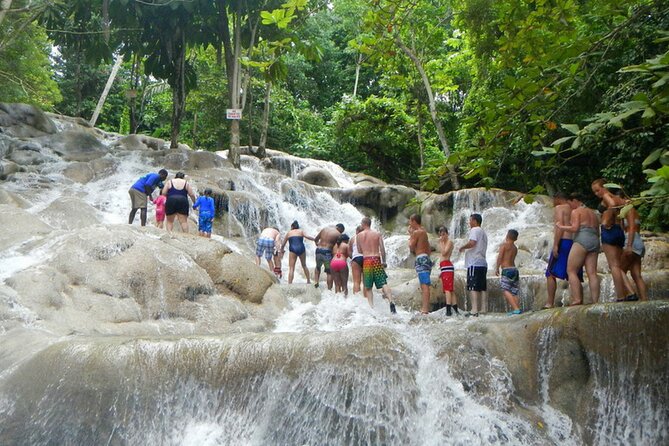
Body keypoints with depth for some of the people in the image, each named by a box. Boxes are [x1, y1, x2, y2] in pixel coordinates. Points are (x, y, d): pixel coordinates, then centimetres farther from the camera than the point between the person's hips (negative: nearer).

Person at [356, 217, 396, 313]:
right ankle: (391, 301, -24)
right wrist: (384, 261, 9)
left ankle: (371, 306, 0)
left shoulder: (359, 235, 5)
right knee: (383, 283, -5)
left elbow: (359, 250, 8)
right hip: (376, 259, 1)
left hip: (366, 260, -1)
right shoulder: (377, 234, 6)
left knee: (368, 287, 7)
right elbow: (382, 249, 1)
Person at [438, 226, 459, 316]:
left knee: (447, 289, -15)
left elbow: (444, 252, -18)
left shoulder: (449, 242, -4)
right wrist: (440, 270, 23)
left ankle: (448, 310, -21)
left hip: (447, 266, -10)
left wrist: (441, 242, -11)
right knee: (450, 290, 9)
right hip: (443, 267, 10)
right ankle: (455, 309, 11)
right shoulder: (444, 243, 23)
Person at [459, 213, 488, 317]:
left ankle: (474, 310, -18)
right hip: (483, 263, 9)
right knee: (482, 287, 9)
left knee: (472, 287, -12)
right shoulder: (483, 232, 25)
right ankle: (483, 309, 9)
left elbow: (472, 243, -21)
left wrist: (462, 247, -5)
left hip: (474, 263, -9)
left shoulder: (475, 230, -5)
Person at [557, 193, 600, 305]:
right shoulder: (593, 213, 26)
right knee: (592, 273, 0)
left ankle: (577, 299, -19)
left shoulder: (575, 212, 4)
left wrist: (561, 226, 3)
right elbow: (597, 233, 22)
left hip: (582, 240, -7)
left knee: (571, 271, -6)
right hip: (595, 241, 7)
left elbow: (574, 228, -10)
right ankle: (595, 301, -9)